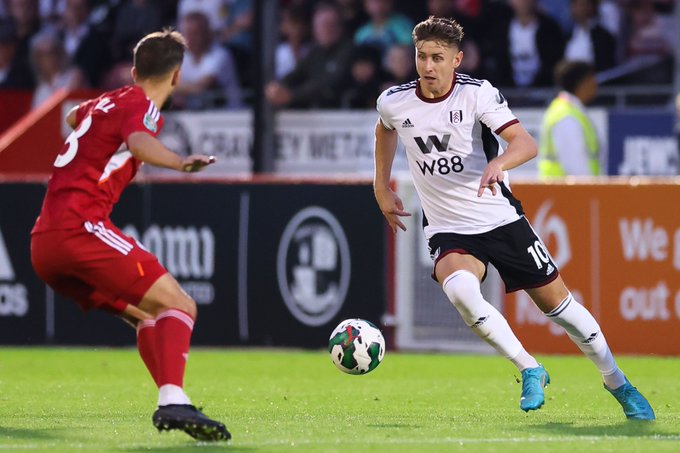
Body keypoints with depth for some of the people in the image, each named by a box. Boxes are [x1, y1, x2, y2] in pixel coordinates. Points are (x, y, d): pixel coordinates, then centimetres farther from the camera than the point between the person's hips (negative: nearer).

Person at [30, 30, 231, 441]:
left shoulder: (105, 102, 24)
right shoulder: (142, 107, -1)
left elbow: (74, 116, 50)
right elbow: (139, 143, -26)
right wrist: (180, 163, -46)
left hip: (43, 245, 9)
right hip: (80, 227, -9)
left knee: (146, 313, 17)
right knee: (179, 307, -15)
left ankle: (172, 404, 1)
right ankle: (173, 402, -36)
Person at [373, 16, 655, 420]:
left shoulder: (478, 93, -13)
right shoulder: (394, 102, -4)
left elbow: (527, 144, -24)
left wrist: (499, 163, -44)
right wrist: (381, 187, 20)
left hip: (501, 219, -1)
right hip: (449, 231, 1)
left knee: (557, 301, 4)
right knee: (459, 290, -32)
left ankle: (618, 384, 26)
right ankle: (530, 371, -16)